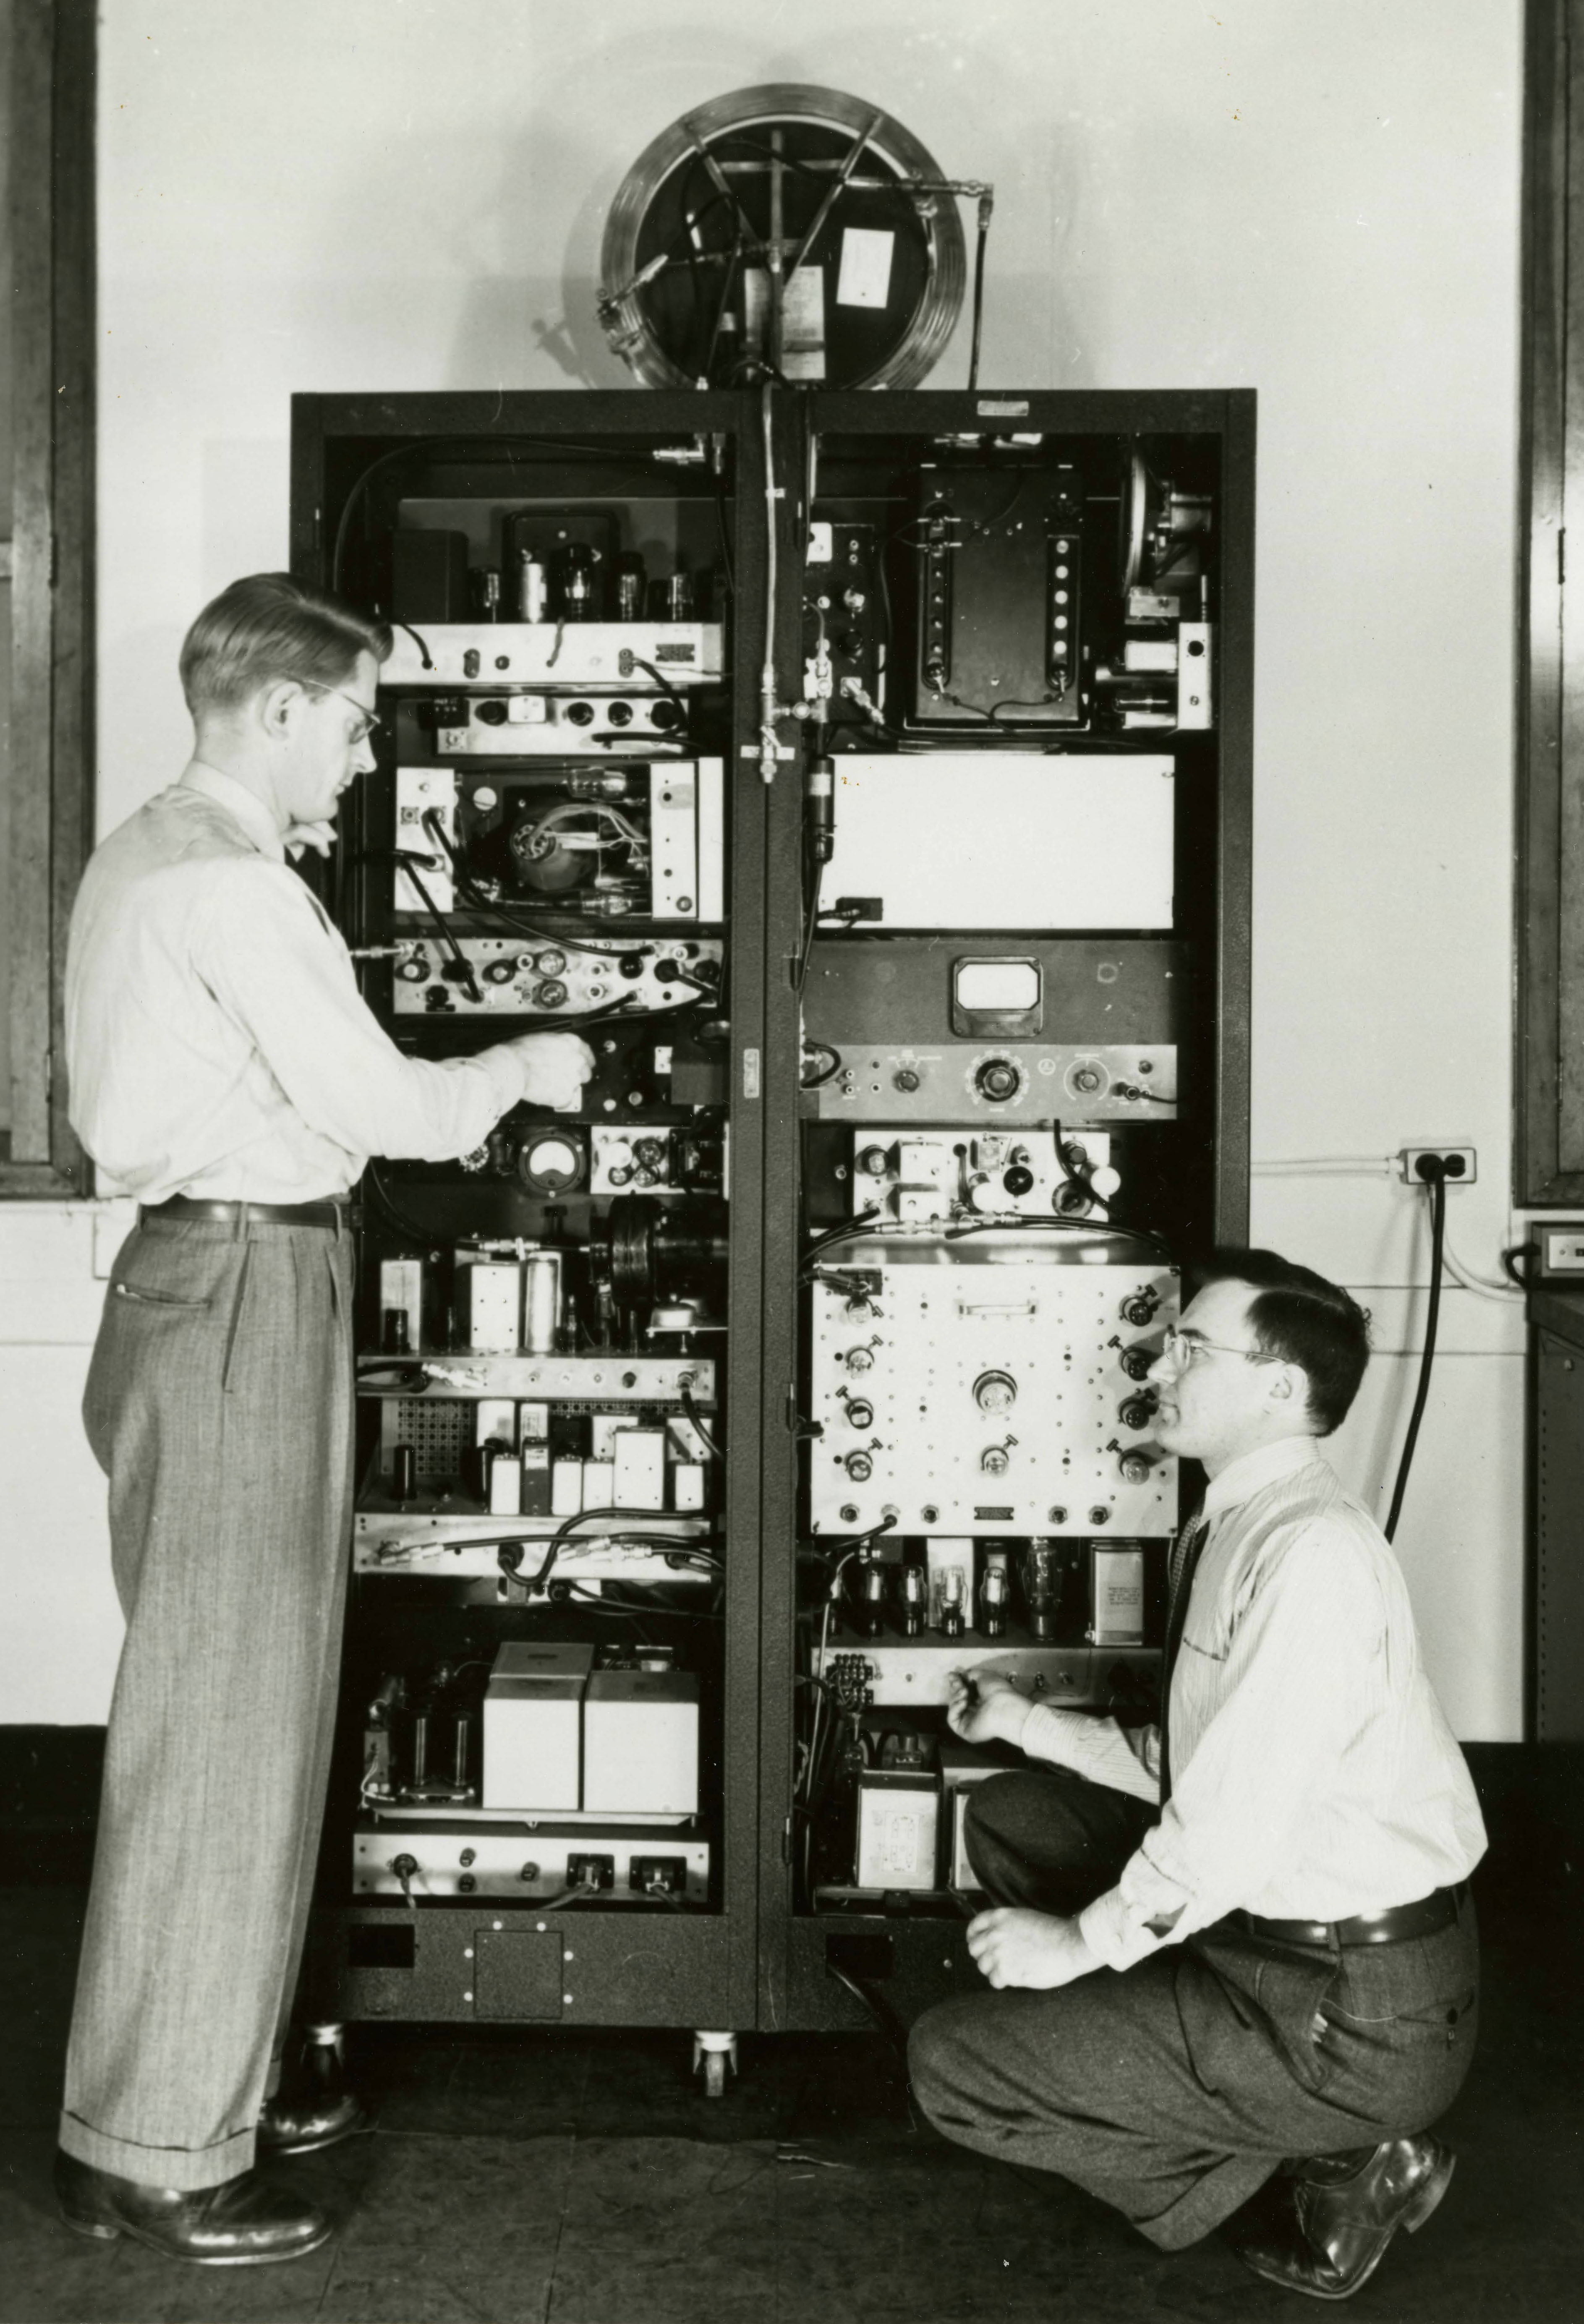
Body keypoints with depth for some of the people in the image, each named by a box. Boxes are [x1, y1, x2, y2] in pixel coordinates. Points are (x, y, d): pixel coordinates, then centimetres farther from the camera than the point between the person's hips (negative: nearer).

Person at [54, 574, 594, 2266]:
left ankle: (204, 2078, 29)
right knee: (220, 1720, -5)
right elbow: (371, 1101, -18)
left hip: (198, 1271, 11)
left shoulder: (147, 855, 17)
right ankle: (146, 2153, 4)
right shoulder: (226, 883, -17)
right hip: (246, 1290, -11)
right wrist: (519, 1071, -2)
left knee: (236, 1703, 17)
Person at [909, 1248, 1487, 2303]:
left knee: (953, 2061, -7)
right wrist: (1028, 1723, 9)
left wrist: (1085, 1939, -14)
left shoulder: (1313, 1552, -23)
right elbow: (1192, 1770, 12)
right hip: (1278, 1929, 9)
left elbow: (1240, 1817, -26)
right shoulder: (1231, 1529, 6)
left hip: (1354, 2014, -9)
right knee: (1013, 1814, 15)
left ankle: (1321, 2173, 1)